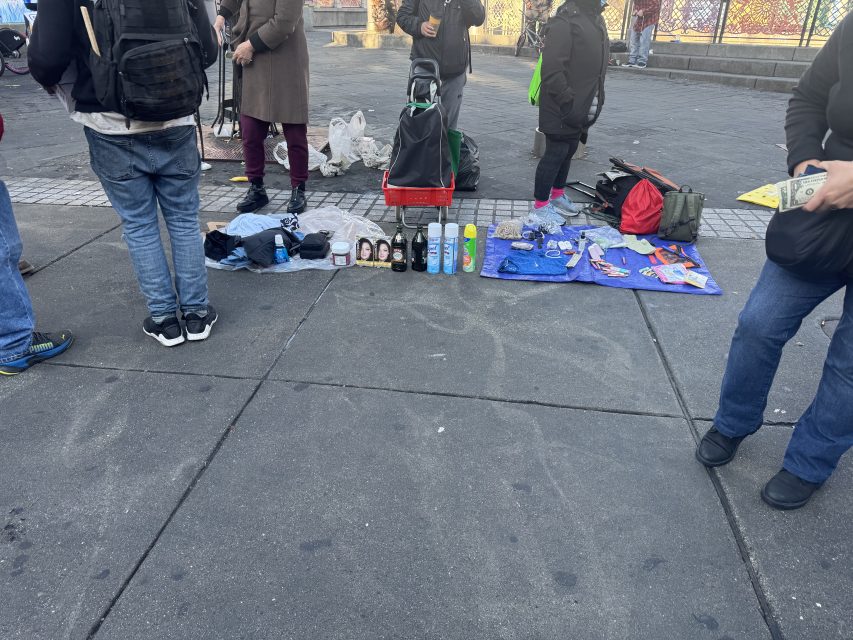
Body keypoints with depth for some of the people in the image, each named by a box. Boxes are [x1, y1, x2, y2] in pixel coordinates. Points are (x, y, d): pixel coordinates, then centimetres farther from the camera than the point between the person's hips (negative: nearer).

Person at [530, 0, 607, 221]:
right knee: (555, 154, -3)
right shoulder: (564, 22, -17)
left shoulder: (596, 20, 13)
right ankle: (540, 206, 8)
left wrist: (597, 101, 14)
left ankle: (558, 195, 34)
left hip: (581, 108, 9)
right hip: (563, 110, -9)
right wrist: (568, 103, -23)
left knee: (568, 152, 18)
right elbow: (552, 70, -23)